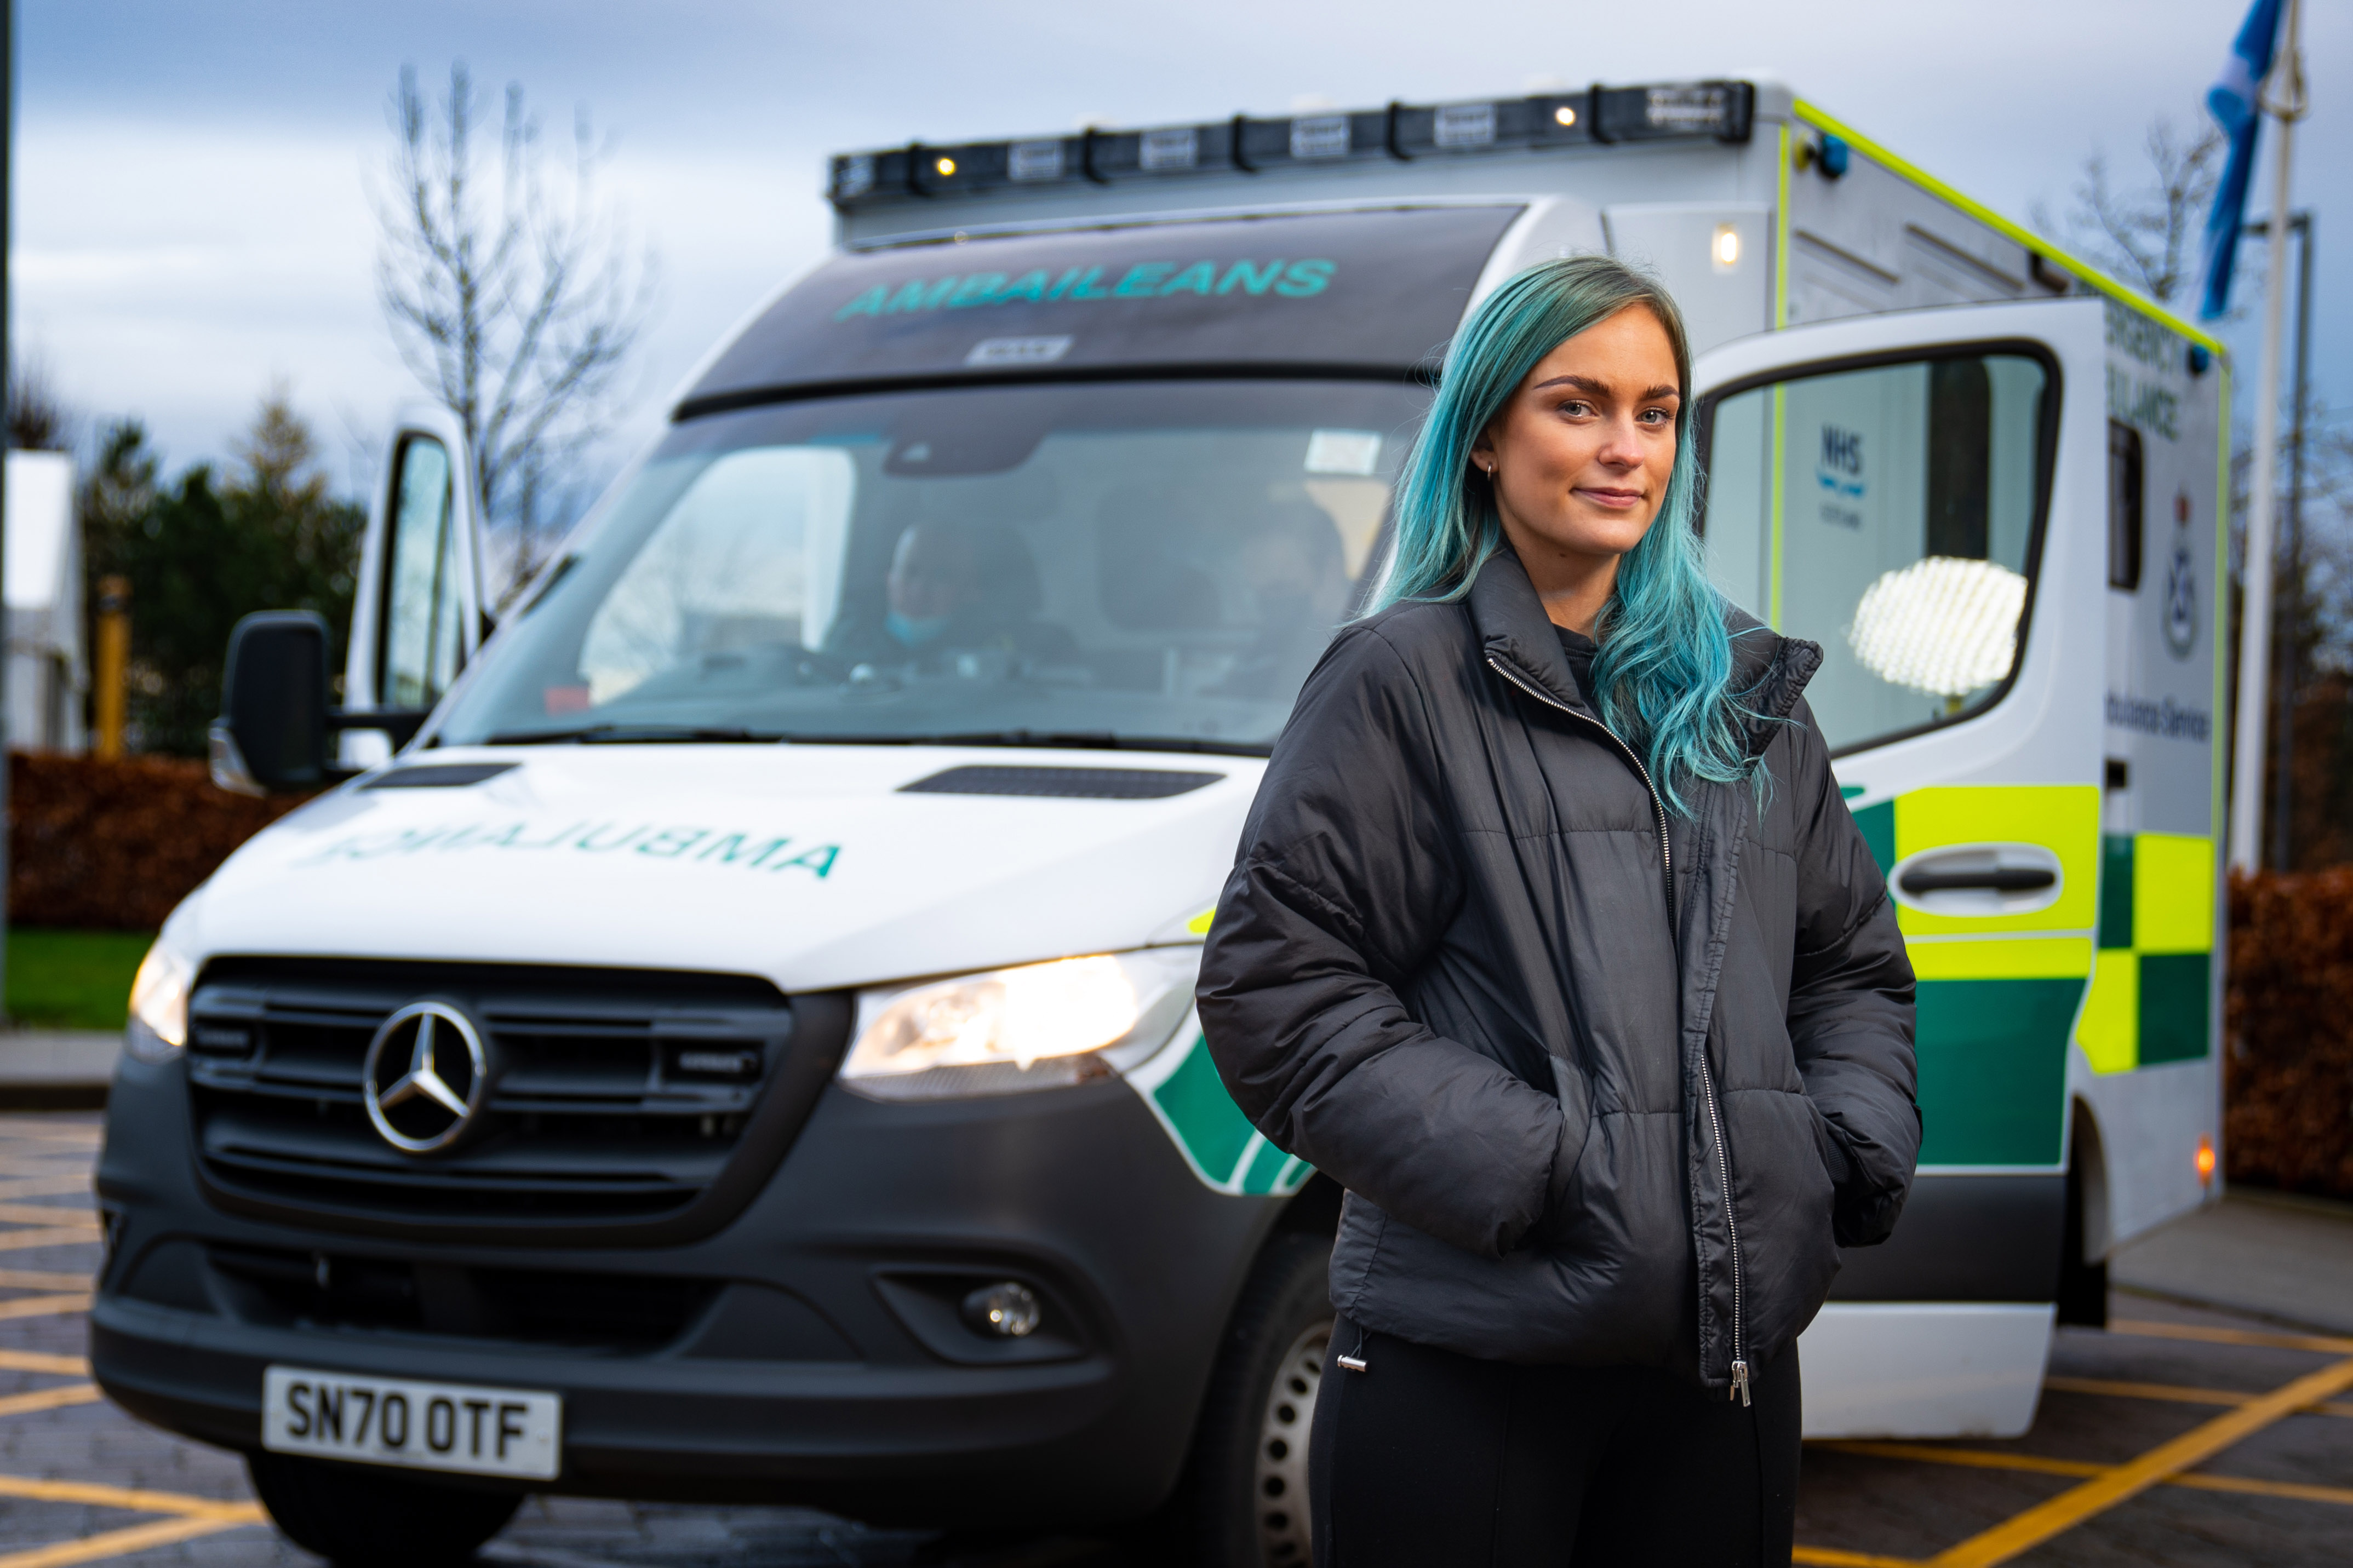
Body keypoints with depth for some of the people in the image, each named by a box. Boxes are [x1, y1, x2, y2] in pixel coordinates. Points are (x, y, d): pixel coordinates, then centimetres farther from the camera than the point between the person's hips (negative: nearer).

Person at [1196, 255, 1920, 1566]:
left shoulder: (1748, 695, 15)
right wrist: (1530, 1166, -15)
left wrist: (1858, 1147, 3)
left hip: (1731, 1355, 5)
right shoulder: (1405, 680, -3)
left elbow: (1854, 966, 23)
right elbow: (1274, 988, -9)